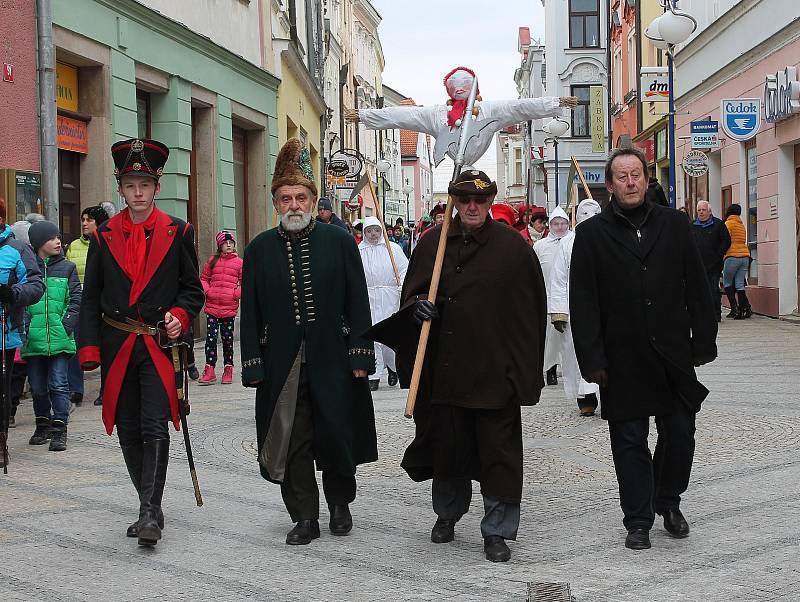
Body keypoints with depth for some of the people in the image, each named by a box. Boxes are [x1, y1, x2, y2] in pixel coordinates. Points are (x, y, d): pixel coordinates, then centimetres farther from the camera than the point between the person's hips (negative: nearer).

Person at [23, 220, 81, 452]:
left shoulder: (67, 267, 7)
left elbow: (76, 301, 4)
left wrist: (64, 327, -8)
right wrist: (25, 329, -6)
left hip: (60, 339, -1)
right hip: (33, 340, 1)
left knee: (59, 384, -5)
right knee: (38, 387, 10)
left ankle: (59, 429, 0)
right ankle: (42, 424, 26)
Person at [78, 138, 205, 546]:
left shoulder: (178, 232, 2)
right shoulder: (104, 236, 6)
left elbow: (193, 289, 8)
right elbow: (91, 298, 7)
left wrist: (179, 316, -12)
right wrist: (90, 349, -1)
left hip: (160, 346, -3)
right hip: (117, 348, 3)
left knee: (155, 428, -12)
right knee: (129, 432, 9)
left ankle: (150, 512, -9)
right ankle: (151, 508, 21)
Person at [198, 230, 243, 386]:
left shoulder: (239, 262, 3)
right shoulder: (213, 260, 7)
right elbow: (203, 278, 13)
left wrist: (236, 294, -7)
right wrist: (206, 290, -3)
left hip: (230, 308, -1)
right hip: (212, 307, 1)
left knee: (227, 339, 8)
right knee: (210, 338, -2)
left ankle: (228, 370, 17)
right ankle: (209, 371, 3)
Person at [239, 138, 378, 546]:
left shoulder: (339, 241, 2)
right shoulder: (260, 249, 5)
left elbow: (358, 303, 1)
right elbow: (250, 312, 5)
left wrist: (360, 356, -5)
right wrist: (253, 366, -1)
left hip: (333, 359, -1)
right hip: (283, 364, 1)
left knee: (337, 434, 6)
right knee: (291, 441, 1)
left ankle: (340, 504, 29)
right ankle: (304, 517, 11)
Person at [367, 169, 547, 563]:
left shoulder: (512, 246, -2)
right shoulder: (432, 243, 6)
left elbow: (533, 308, 1)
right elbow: (410, 292, 17)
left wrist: (526, 366, -3)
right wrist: (417, 305, -7)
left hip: (495, 368, -3)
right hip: (443, 368, 3)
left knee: (498, 451, -1)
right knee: (446, 443, 14)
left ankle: (497, 531, 8)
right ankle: (447, 513, 34)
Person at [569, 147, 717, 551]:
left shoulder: (673, 225, 7)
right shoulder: (592, 234, 1)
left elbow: (696, 287, 9)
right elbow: (582, 302, -2)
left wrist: (703, 341, 4)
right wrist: (592, 359, -7)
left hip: (673, 353, 2)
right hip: (623, 360, -2)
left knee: (680, 433, 7)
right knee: (630, 441, 4)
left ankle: (668, 502, 31)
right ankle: (638, 521, 16)